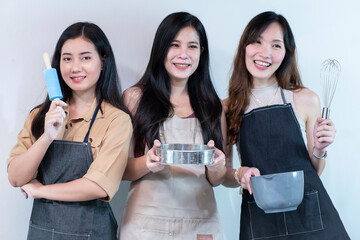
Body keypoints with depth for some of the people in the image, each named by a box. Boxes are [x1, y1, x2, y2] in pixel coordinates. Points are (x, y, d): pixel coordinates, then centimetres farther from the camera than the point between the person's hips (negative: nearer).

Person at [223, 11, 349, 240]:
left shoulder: (306, 100, -2)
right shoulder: (227, 108, -2)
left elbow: (314, 171, 7)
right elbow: (224, 176, 5)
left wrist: (319, 150, -13)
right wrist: (239, 175, -15)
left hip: (310, 214, 0)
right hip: (259, 221, 0)